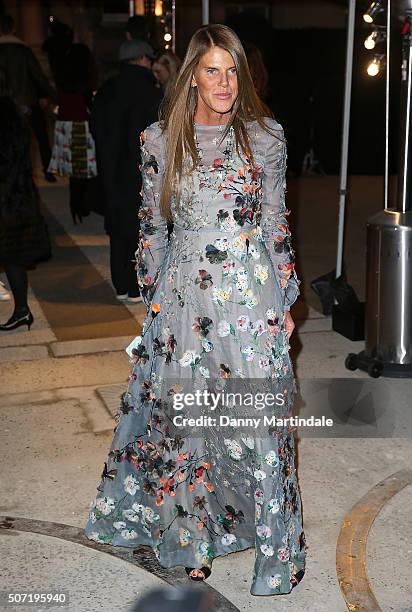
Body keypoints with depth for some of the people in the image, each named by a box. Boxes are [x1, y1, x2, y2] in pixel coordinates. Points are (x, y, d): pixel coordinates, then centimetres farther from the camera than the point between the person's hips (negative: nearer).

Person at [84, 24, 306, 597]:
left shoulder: (265, 136, 0)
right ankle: (194, 534, 31)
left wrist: (285, 302, 4)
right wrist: (153, 298, 8)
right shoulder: (160, 140, 2)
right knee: (185, 415, 9)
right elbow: (152, 226, 8)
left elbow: (277, 224, 5)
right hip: (184, 295, 1)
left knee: (258, 415, 4)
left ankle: (278, 542, 23)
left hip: (251, 294, -1)